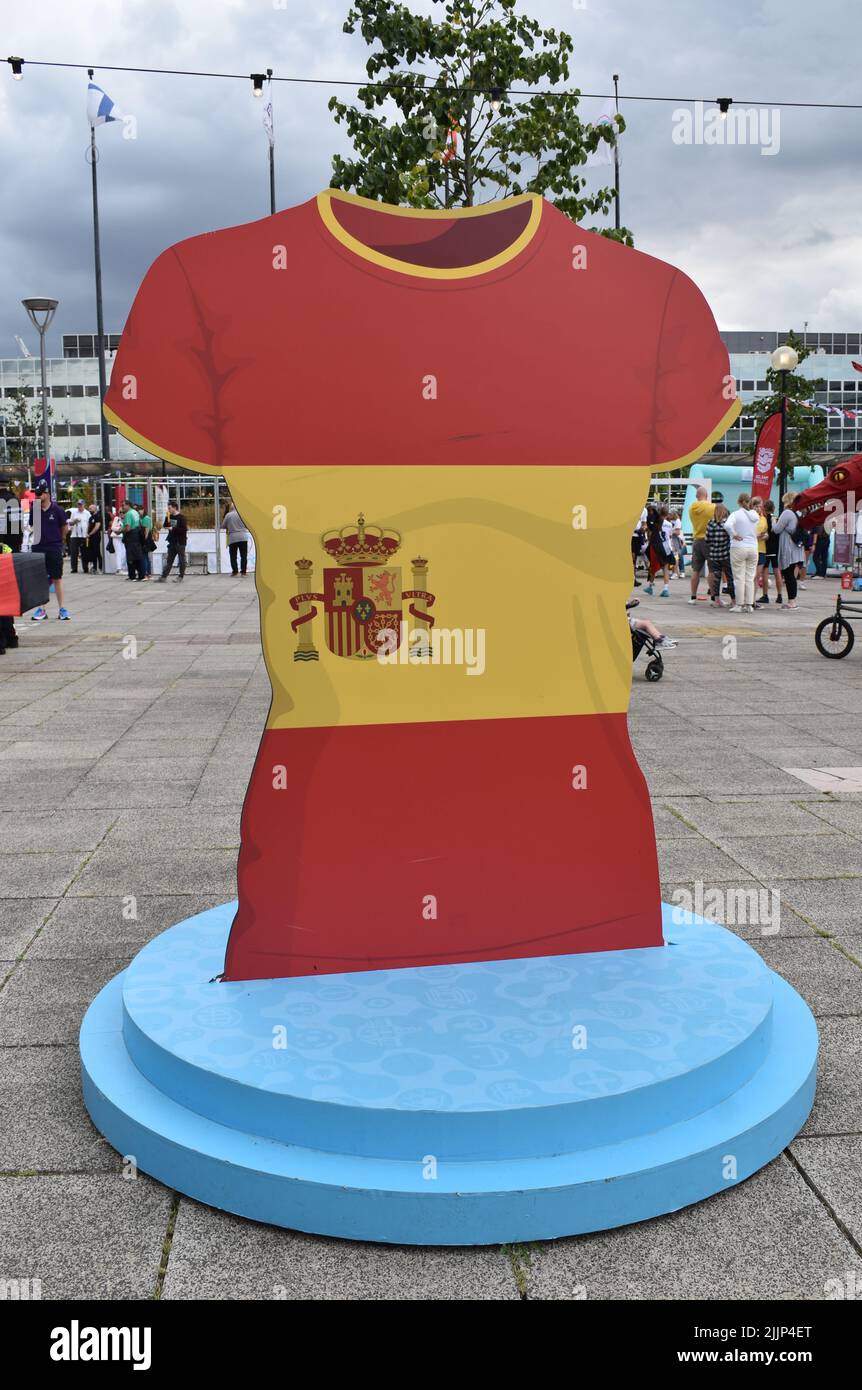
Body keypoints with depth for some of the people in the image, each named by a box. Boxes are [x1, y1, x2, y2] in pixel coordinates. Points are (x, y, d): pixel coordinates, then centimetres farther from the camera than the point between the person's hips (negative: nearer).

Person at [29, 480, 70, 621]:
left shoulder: (57, 510, -8)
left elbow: (65, 527, 4)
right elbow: (33, 526, 15)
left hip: (54, 548, -3)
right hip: (38, 548, 3)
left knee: (57, 579, 4)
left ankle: (62, 608, 9)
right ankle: (41, 609, 12)